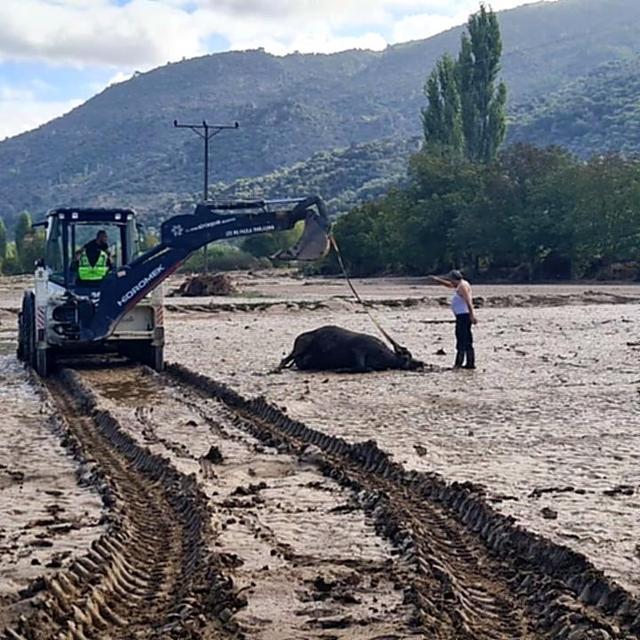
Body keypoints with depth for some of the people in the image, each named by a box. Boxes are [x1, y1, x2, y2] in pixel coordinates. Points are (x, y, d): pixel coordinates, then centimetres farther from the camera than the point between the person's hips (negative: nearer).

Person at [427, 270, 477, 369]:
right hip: (462, 315, 10)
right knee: (467, 342, 9)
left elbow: (468, 301, -21)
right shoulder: (460, 285, 19)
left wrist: (472, 315, -29)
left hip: (463, 315, -10)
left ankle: (458, 363, -15)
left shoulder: (463, 286, -11)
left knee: (461, 339, -12)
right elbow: (448, 285, 35)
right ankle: (470, 363, 10)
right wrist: (437, 279, 35)